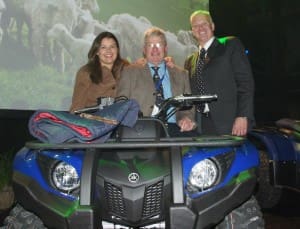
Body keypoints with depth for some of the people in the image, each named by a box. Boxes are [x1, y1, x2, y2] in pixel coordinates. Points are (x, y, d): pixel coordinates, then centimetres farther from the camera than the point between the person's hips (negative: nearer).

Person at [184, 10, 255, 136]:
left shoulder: (231, 45, 7)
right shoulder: (190, 61, 21)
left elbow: (246, 82, -2)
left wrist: (243, 116, -12)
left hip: (228, 122, -4)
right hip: (200, 125, 4)